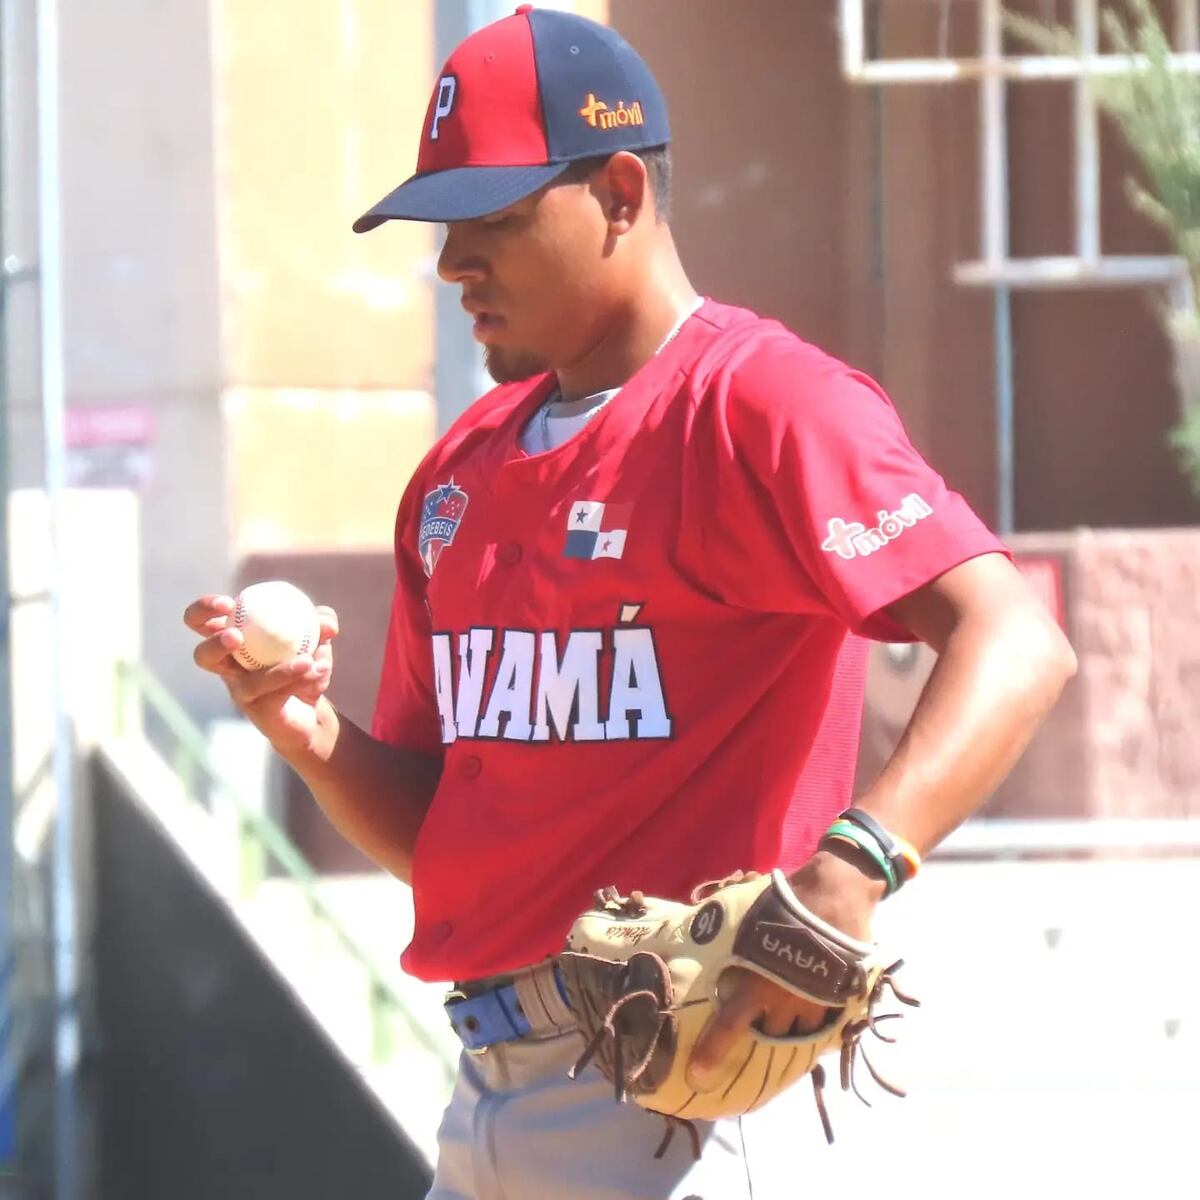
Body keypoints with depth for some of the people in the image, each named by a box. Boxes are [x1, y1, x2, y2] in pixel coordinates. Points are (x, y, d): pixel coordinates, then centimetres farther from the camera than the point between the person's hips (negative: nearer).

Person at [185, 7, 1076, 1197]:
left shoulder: (762, 401, -10)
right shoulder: (460, 472, 16)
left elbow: (1016, 644, -23)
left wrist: (849, 873, -37)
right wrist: (315, 739, -1)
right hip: (482, 1099, 8)